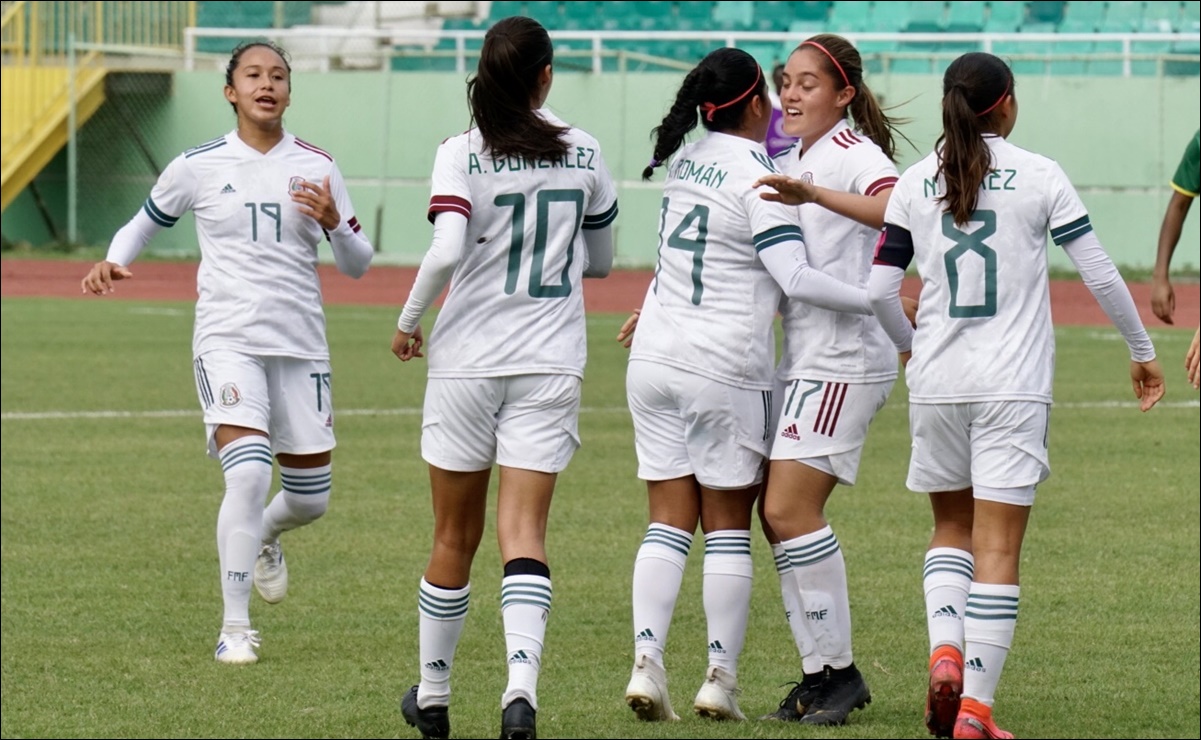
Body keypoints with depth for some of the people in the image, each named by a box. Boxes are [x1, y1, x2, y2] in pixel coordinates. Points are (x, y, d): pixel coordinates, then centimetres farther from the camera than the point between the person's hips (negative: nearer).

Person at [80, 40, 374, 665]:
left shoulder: (317, 168, 5)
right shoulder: (198, 167, 0)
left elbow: (357, 265, 8)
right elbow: (144, 222, 16)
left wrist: (333, 222, -12)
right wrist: (113, 263, -5)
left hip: (301, 346, 3)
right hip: (228, 340, -3)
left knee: (310, 499, 7)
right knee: (248, 473, -23)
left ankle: (263, 538, 46)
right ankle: (234, 628, -12)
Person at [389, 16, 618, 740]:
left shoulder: (462, 155, -7)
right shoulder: (583, 153, 3)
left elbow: (446, 252, -19)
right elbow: (601, 260, 13)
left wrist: (409, 321, -4)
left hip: (466, 357, -1)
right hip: (550, 362, 1)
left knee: (455, 535, 11)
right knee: (525, 532, -5)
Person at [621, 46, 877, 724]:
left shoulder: (684, 160, 7)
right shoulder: (758, 176, -13)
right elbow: (796, 278, -20)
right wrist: (881, 304, -14)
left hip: (655, 360, 5)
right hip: (725, 370, -5)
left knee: (669, 522, 6)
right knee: (729, 527, 5)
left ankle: (647, 663, -6)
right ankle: (721, 680, 5)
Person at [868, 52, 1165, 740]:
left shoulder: (915, 183, 5)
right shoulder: (1039, 175, -2)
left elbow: (879, 290, 4)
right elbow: (1100, 271, -1)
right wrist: (1143, 350, 12)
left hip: (937, 382, 3)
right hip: (1013, 386, -3)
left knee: (952, 525, 20)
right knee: (999, 546, 0)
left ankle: (945, 651, -4)